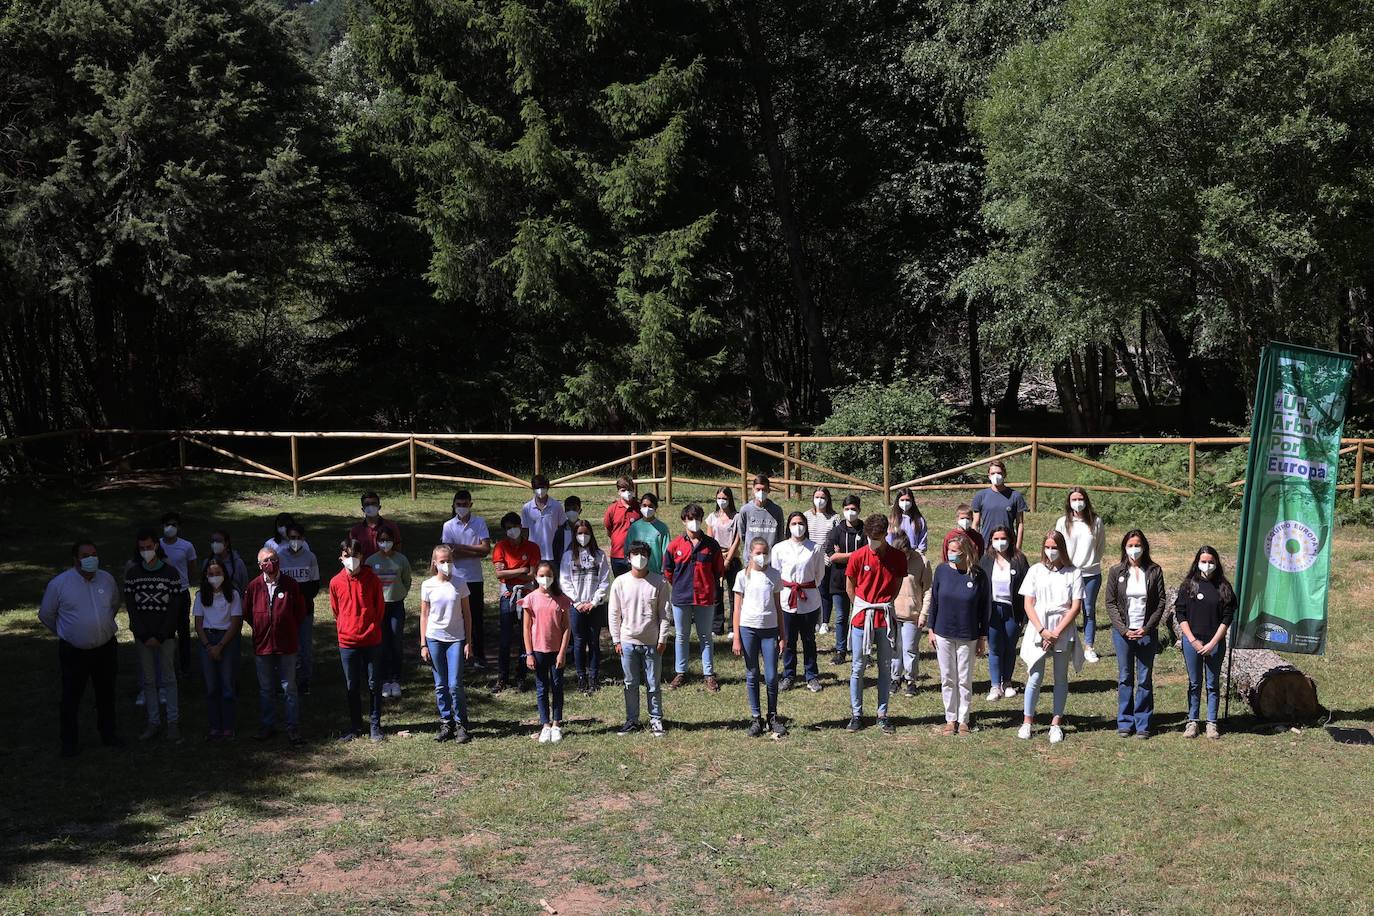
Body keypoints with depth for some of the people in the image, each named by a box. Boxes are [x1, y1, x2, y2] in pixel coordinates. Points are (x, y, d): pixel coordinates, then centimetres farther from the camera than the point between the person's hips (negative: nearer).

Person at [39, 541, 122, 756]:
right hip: (74, 652, -4)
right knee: (71, 698, 5)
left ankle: (108, 734, 32)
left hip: (106, 648, 4)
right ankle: (69, 742, 19)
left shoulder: (107, 579, -1)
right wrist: (64, 632, 11)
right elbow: (46, 615, 1)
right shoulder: (59, 583, -13)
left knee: (106, 694, 16)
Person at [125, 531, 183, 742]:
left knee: (168, 678, 2)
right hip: (143, 635, 2)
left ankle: (173, 722, 9)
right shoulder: (132, 573, 2)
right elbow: (131, 606, -1)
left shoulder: (171, 572, -3)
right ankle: (153, 722, 13)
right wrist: (145, 636, -8)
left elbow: (174, 607, -4)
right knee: (148, 680, 6)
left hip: (166, 635, -2)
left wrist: (160, 636, -10)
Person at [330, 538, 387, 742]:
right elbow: (336, 611, 12)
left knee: (374, 685, 6)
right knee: (352, 687, 9)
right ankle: (355, 727, 20)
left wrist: (371, 629, 9)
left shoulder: (372, 579, -6)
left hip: (372, 641, -1)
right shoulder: (336, 582, -2)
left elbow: (380, 608, 5)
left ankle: (375, 725, 17)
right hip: (347, 642, 1)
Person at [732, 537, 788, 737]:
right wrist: (736, 638, -3)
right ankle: (756, 718, 15)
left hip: (770, 629, 1)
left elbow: (778, 607, 10)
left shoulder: (774, 575, 5)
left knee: (771, 677, -1)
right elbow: (737, 608, 1)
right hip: (748, 628, -1)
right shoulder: (743, 576, 0)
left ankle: (773, 717, 15)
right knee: (752, 676, 6)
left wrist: (782, 635, 8)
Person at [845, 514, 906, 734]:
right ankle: (856, 714, 13)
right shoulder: (858, 556, -7)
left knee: (885, 668, 7)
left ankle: (883, 714, 16)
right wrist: (862, 608, 5)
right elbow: (849, 587, 4)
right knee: (858, 668, 4)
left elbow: (897, 586, 9)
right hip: (861, 617, -1)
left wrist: (884, 606, 5)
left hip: (885, 617, 1)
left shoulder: (897, 558, -3)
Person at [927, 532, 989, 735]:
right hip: (943, 634, 2)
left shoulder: (978, 576, -10)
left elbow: (983, 609, -2)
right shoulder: (942, 570, -5)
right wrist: (931, 629, 5)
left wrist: (983, 638, 0)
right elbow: (934, 601, 4)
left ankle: (963, 720, 20)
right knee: (947, 679, 10)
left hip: (968, 637, -2)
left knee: (965, 680, 7)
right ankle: (950, 719, 22)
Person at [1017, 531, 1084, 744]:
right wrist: (1042, 630, -11)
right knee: (1035, 677, -2)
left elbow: (1076, 607, -4)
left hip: (1064, 632, 0)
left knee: (1061, 677, 7)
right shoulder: (1035, 571, 3)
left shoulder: (1073, 573, 0)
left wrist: (1056, 632, -11)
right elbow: (1028, 604, 0)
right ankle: (1027, 721, 10)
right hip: (1038, 631, 0)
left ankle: (1056, 723, 15)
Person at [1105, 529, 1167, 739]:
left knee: (1145, 679, 3)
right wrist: (1123, 629, -9)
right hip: (1122, 632, 0)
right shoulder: (1116, 572, 2)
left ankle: (1142, 724, 10)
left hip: (1147, 632, 0)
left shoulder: (1154, 571, 1)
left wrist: (1147, 628, -9)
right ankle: (1125, 722, 13)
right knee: (1125, 678, 5)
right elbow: (1110, 603, 1)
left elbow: (1161, 603, 1)